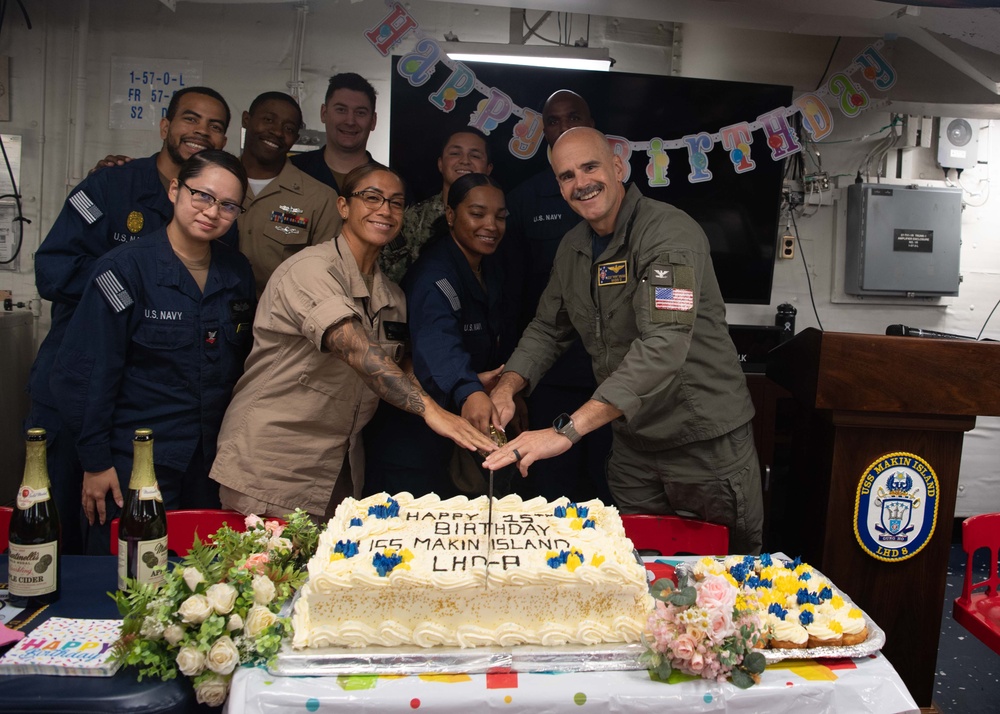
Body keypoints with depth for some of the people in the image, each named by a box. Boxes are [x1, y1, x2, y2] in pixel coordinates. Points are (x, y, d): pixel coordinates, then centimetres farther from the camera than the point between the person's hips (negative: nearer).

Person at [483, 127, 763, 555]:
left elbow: (664, 346, -33)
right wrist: (506, 388, -7)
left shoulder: (670, 232, -20)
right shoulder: (573, 247, 6)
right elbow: (547, 329, 14)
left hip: (707, 441, -6)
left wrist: (568, 429, -39)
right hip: (633, 445, 6)